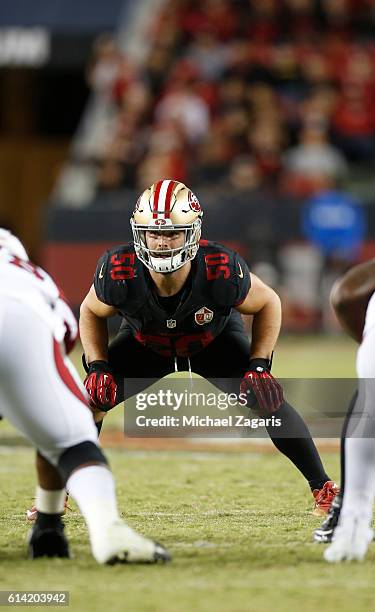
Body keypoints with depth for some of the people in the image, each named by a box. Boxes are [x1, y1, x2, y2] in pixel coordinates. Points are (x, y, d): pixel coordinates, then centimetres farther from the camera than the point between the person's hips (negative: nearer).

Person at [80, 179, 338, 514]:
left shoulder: (221, 272, -40)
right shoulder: (119, 275, -37)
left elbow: (268, 304, -17)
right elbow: (92, 312, -11)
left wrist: (259, 366, -23)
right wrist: (98, 367, -22)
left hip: (215, 337, -1)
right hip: (145, 343, 1)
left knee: (266, 397, -18)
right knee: (92, 397, -15)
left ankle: (324, 488, -3)